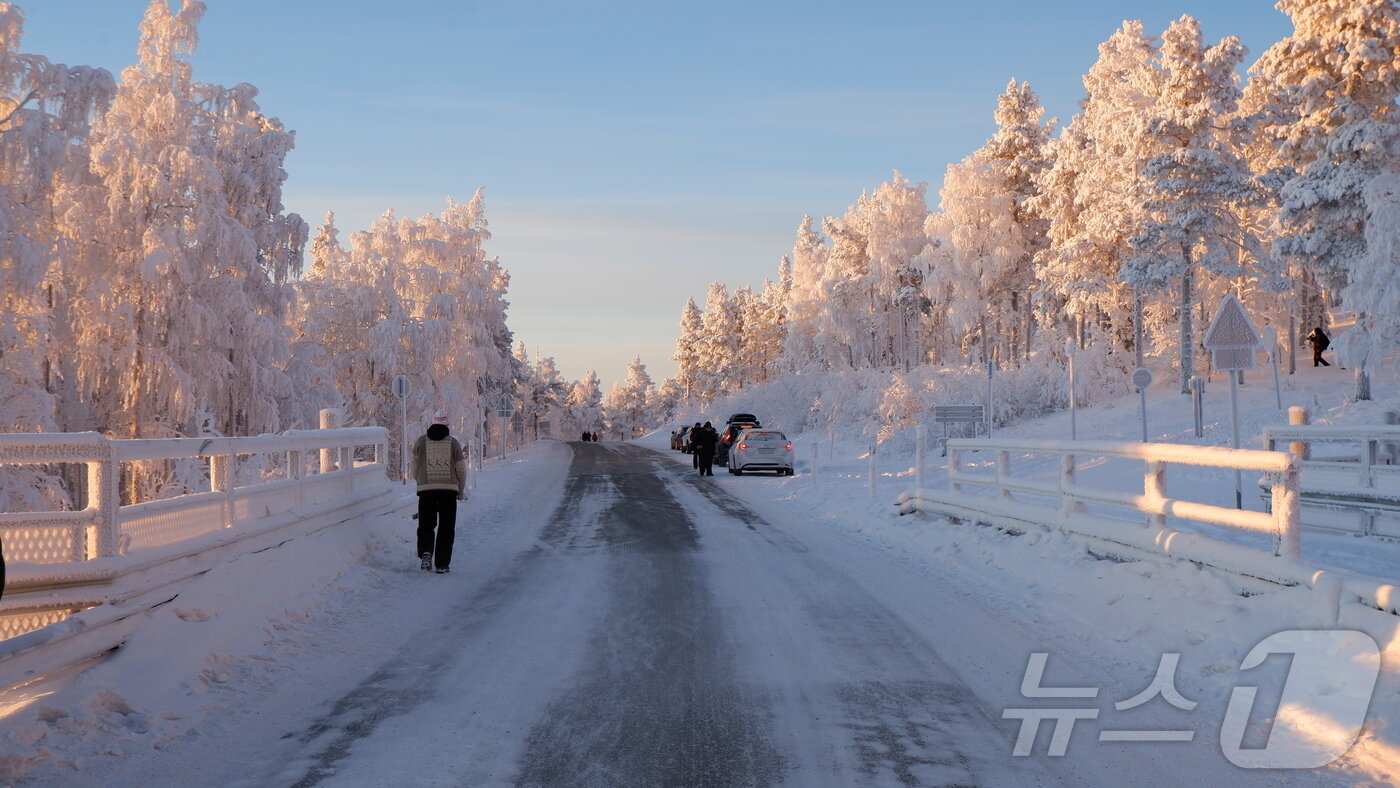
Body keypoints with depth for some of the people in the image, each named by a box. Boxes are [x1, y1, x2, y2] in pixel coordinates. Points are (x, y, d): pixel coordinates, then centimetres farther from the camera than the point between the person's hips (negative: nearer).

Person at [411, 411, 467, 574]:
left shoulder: (421, 441, 1)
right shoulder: (453, 442, -1)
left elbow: (415, 467, 8)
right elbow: (461, 470, 2)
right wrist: (461, 491, 15)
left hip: (426, 489, 1)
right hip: (449, 488, 0)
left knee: (426, 524, 11)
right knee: (446, 528, 6)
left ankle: (426, 552, -14)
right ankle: (442, 564, 4)